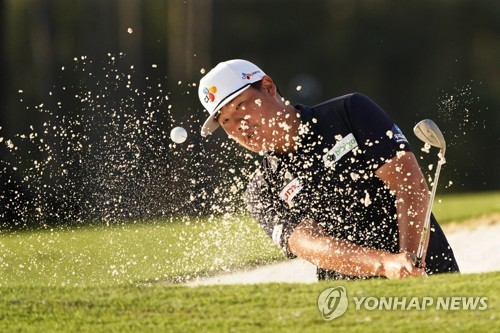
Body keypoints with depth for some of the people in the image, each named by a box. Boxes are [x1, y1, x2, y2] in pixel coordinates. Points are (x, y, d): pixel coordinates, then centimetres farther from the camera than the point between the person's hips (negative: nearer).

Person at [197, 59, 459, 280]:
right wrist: (385, 264, -33)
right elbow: (309, 245, -14)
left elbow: (411, 185, -7)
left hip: (432, 271, -2)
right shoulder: (262, 193, 4)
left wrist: (409, 257, -25)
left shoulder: (349, 112, 2)